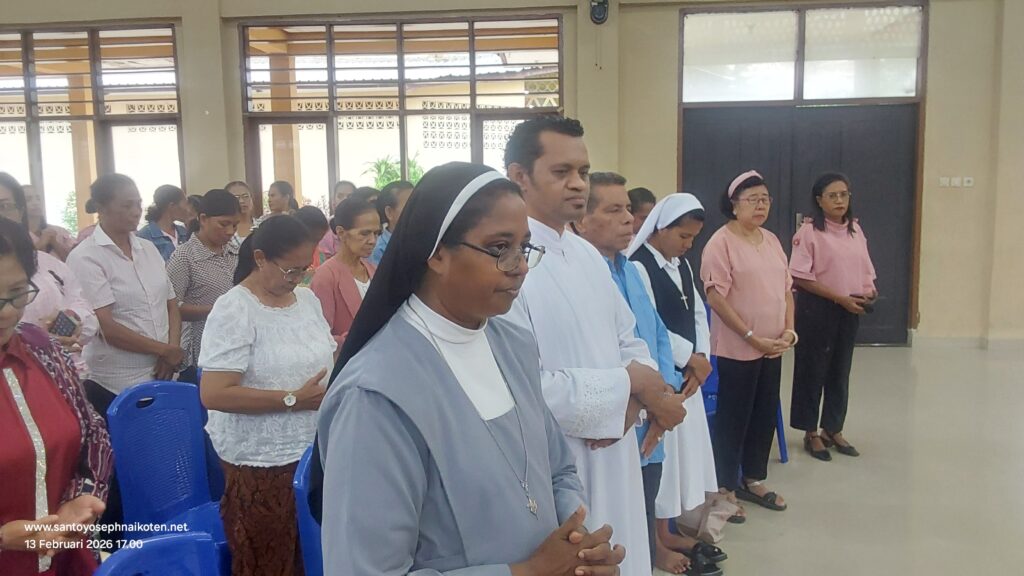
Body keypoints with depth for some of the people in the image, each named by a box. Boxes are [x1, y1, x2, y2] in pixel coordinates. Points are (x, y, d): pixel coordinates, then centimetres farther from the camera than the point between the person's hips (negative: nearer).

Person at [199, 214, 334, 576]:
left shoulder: (307, 298, 6)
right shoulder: (234, 309, -15)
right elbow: (213, 395, -22)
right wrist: (293, 399, -23)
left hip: (313, 451, 6)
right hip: (261, 463, -6)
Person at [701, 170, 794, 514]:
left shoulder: (771, 240, 11)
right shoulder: (721, 242, -12)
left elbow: (786, 288, 15)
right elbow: (716, 297, -17)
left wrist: (789, 329, 0)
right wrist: (752, 338, -18)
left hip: (773, 348, 7)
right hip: (738, 349, -7)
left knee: (765, 416, 15)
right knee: (733, 418, 4)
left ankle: (752, 480, 31)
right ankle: (724, 488, 18)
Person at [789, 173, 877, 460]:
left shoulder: (855, 229, 9)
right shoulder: (809, 231, -11)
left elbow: (865, 268, 16)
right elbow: (800, 276, -16)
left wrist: (870, 291, -5)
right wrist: (840, 298, -19)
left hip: (850, 310, 6)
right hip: (817, 309, -6)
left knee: (840, 371, 14)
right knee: (813, 370, 4)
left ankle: (833, 429, 28)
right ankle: (811, 433, 17)